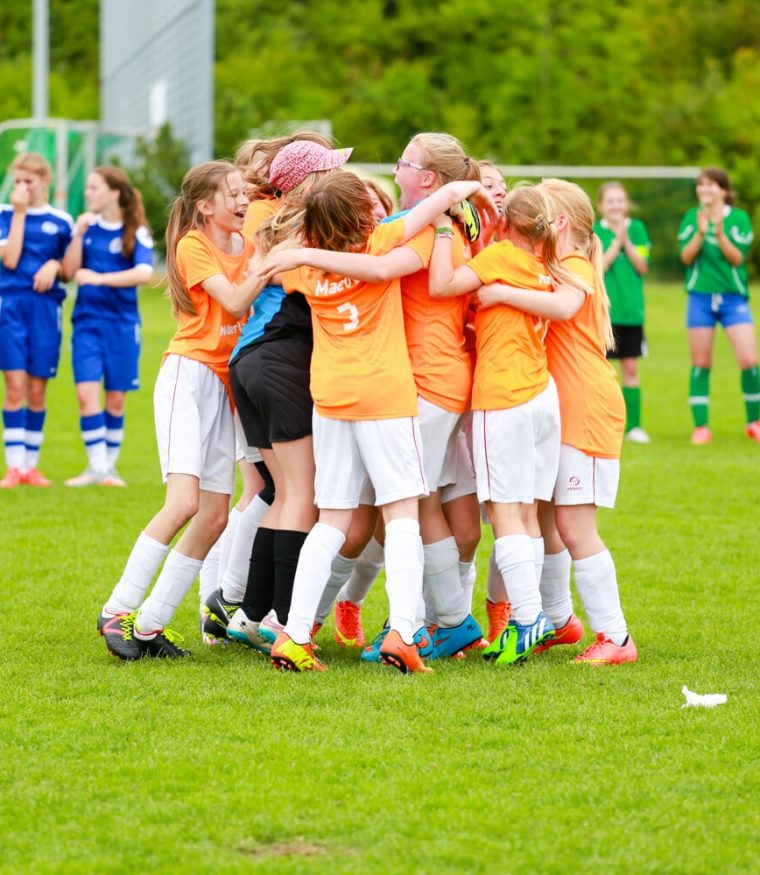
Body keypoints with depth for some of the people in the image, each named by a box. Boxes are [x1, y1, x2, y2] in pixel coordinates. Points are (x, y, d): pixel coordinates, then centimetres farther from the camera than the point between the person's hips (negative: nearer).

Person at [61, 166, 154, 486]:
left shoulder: (136, 232, -4)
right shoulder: (86, 226, 6)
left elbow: (144, 273, -19)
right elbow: (70, 271, 1)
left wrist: (99, 278, -24)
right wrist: (78, 235, -10)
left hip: (121, 322, -2)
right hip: (87, 320, 2)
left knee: (115, 399, 5)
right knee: (86, 393, -11)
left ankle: (109, 466, 18)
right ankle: (96, 467, -7)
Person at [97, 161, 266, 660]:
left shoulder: (247, 245, 14)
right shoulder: (193, 245, -5)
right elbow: (235, 301, -17)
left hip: (223, 384, 7)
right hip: (188, 373, -7)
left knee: (216, 516, -2)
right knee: (184, 502, -21)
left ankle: (149, 625, 3)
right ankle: (118, 612, -12)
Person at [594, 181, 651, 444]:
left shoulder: (636, 228, 5)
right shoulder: (594, 231, -2)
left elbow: (643, 267, -2)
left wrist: (626, 241, -13)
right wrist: (616, 241, -17)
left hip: (631, 310, 3)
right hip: (602, 310, -3)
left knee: (630, 368, 8)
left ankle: (633, 426, 14)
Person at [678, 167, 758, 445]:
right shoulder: (691, 218, 4)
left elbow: (737, 258, -9)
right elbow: (686, 256, -5)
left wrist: (720, 234, -23)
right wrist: (701, 233, -20)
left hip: (733, 296, -1)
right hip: (700, 297, 1)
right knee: (700, 363, 5)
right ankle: (701, 427, 12)